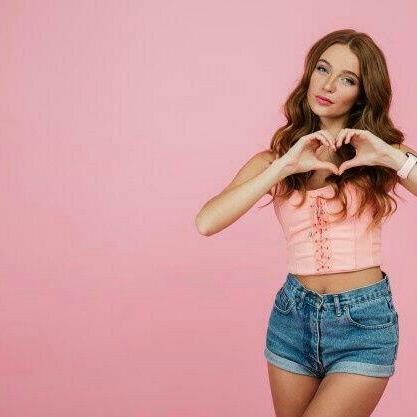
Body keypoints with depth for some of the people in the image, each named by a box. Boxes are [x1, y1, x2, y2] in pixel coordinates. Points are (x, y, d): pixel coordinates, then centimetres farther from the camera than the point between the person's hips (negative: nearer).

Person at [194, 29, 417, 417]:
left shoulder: (383, 152, 0)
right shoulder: (275, 158, 1)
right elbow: (206, 222, -14)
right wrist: (285, 166, -19)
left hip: (364, 324, -2)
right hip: (293, 315, 2)